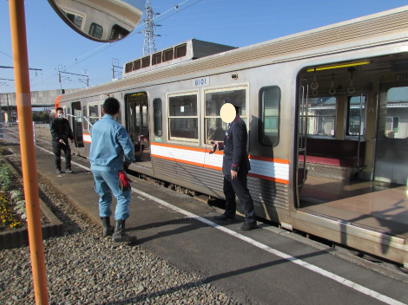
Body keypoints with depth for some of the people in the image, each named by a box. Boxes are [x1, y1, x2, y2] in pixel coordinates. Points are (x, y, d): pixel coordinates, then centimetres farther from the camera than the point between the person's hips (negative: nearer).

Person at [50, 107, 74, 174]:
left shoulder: (65, 121, 12)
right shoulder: (53, 122, -3)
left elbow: (69, 130, 18)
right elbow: (53, 132, -13)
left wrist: (71, 138, 10)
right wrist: (59, 138, -23)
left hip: (65, 140, 4)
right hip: (56, 141, -4)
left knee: (68, 154, -3)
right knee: (57, 155, 4)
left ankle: (67, 168, 4)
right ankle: (58, 168, 16)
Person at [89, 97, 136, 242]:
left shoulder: (95, 126, 6)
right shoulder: (117, 128, -15)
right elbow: (129, 149, -18)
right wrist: (128, 162, 0)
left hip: (95, 166, 7)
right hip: (111, 168, -7)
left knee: (104, 196, 20)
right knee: (123, 197, -1)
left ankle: (106, 227, 29)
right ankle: (119, 233, -5)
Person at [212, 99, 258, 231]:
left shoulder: (237, 125, -21)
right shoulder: (233, 124, 12)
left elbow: (238, 147, -25)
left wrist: (234, 167, -25)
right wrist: (219, 145, 18)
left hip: (235, 168, -11)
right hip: (229, 167, 11)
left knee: (242, 194, -1)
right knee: (228, 191, 22)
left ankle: (251, 221, 10)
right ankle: (229, 214, 39)